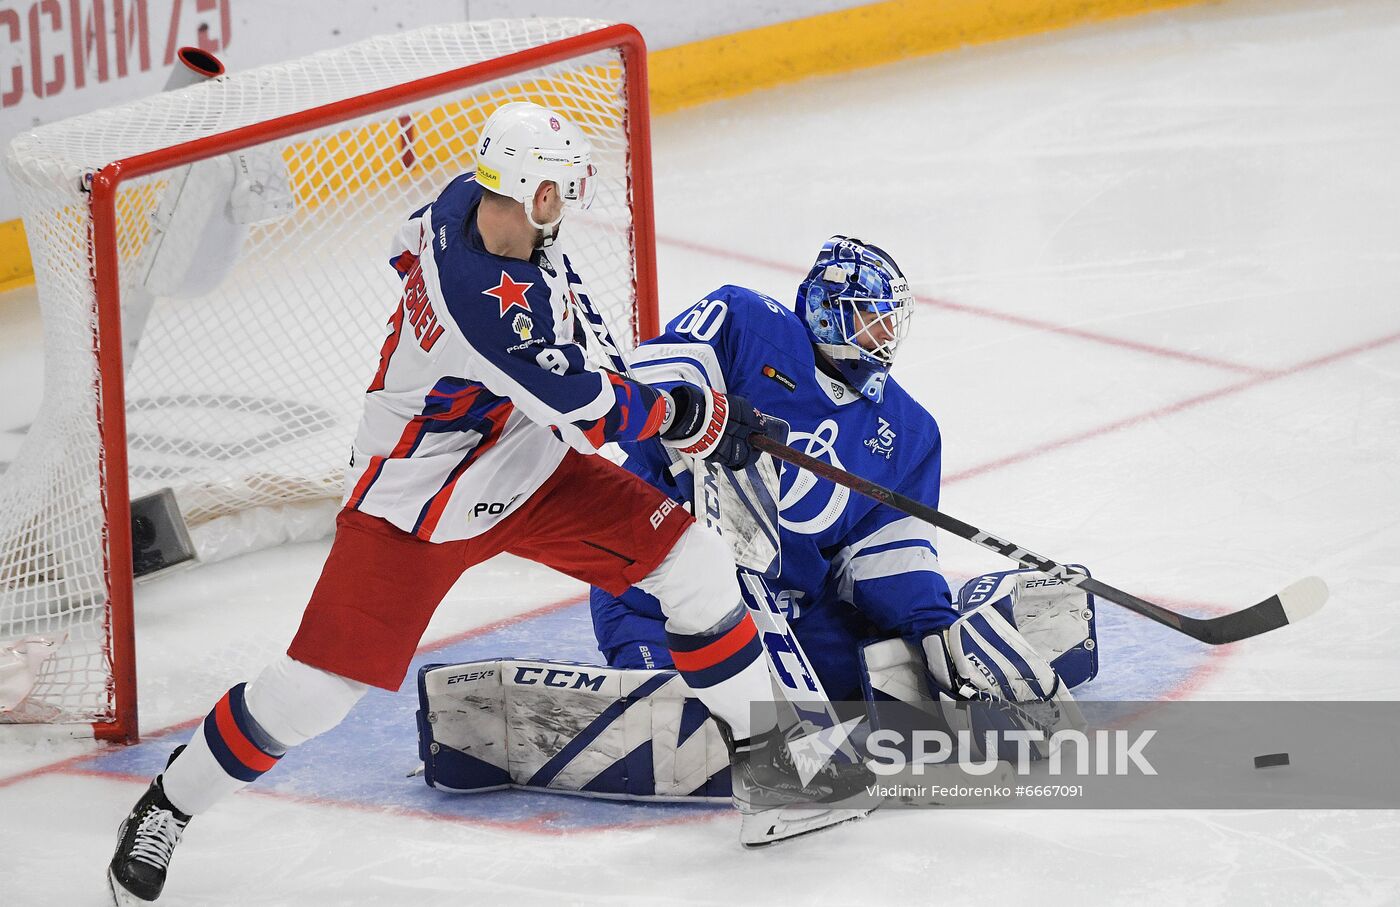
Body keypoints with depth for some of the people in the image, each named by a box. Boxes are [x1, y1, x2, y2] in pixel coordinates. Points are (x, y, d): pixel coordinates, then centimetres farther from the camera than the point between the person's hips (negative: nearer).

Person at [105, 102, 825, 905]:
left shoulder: (476, 201, -12)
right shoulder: (483, 302, -37)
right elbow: (589, 412, -28)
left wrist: (562, 293, 21)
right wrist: (700, 420, -15)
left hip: (531, 470, 8)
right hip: (419, 503, -8)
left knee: (695, 565, -2)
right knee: (317, 687, -8)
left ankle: (764, 748, 14)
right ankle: (164, 812, 13)